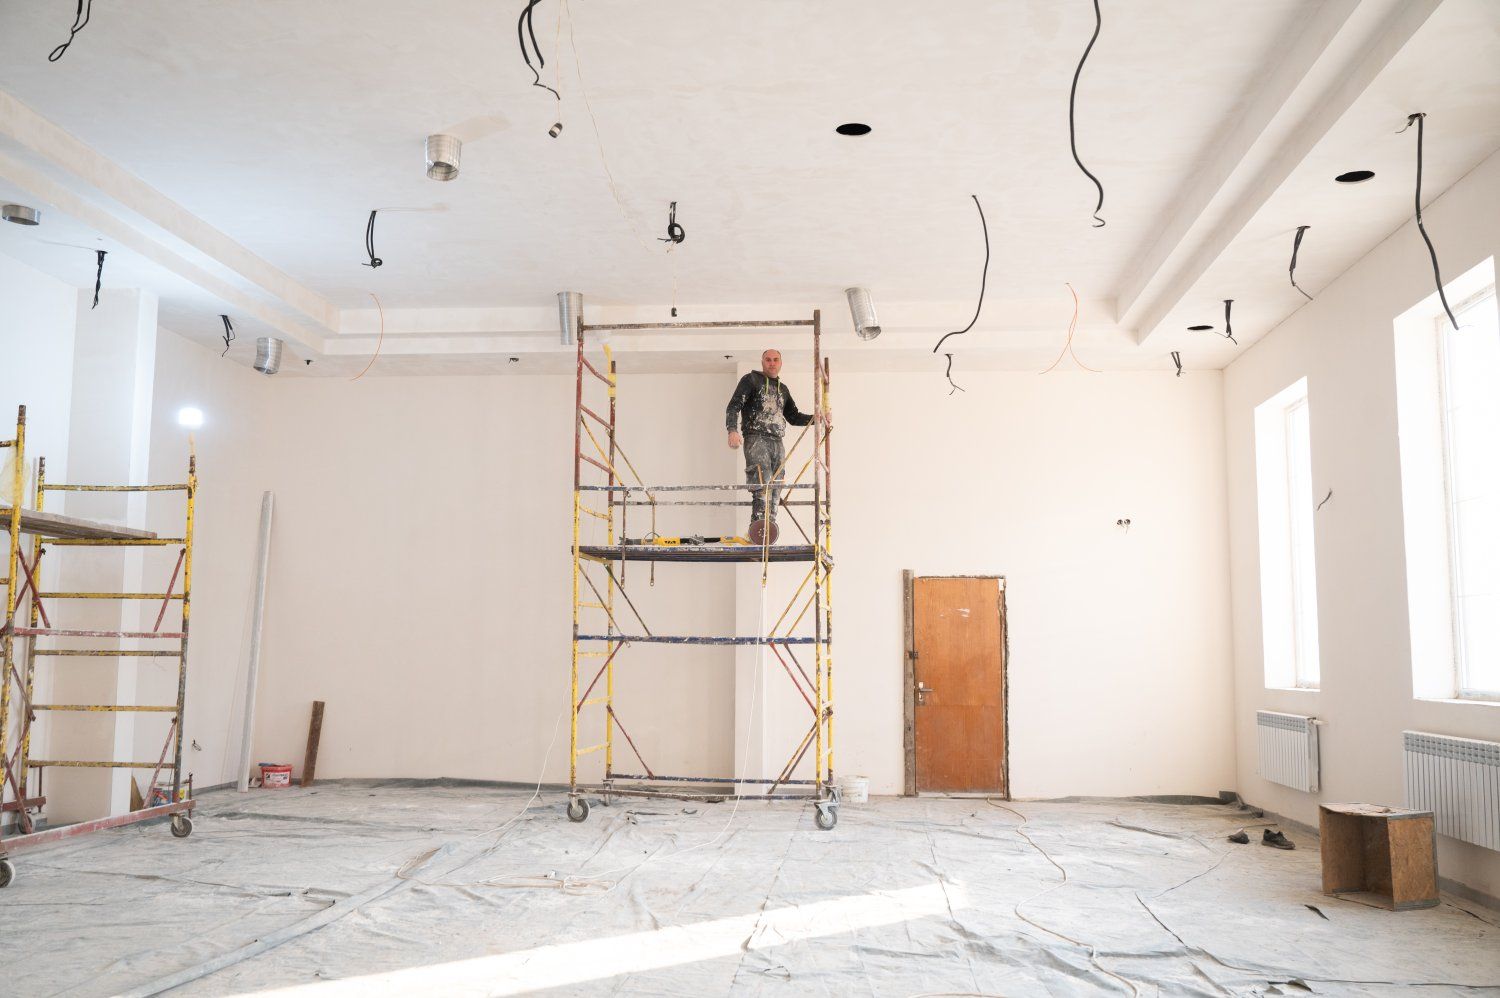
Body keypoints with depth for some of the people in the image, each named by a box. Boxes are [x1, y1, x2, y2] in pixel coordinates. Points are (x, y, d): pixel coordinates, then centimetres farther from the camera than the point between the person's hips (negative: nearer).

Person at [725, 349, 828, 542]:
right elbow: (734, 405, -5)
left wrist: (817, 418, 15)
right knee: (763, 484, -25)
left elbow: (794, 417, 30)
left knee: (775, 491, 2)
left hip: (777, 443, 6)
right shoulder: (751, 380, 5)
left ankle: (768, 537, 5)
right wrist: (733, 429, -22)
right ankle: (758, 524, -33)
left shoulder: (782, 389, 24)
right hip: (756, 438, -6)